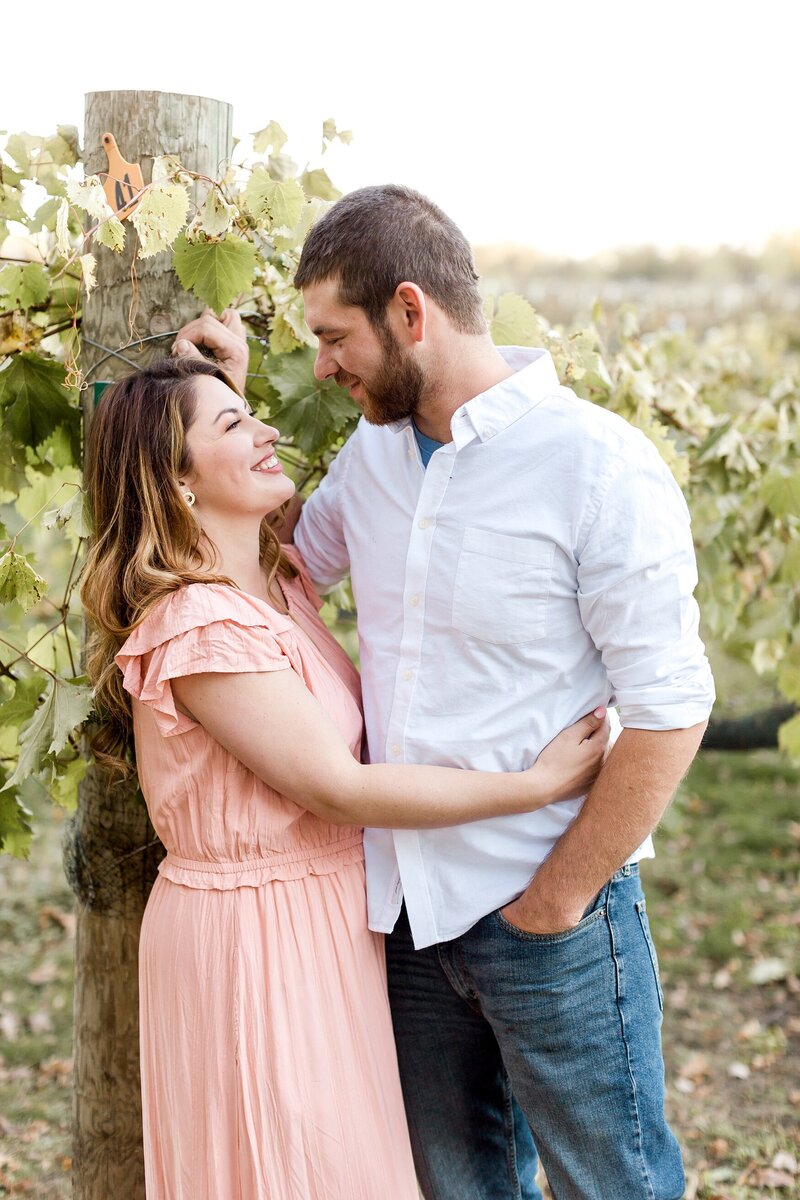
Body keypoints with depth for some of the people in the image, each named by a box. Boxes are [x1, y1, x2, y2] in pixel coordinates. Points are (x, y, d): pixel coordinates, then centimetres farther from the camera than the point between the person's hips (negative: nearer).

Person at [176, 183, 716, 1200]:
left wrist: (552, 906, -12)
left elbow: (670, 712, -16)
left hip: (551, 920, -6)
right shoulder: (375, 449, 5)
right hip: (407, 908, 6)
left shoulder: (598, 466, -16)